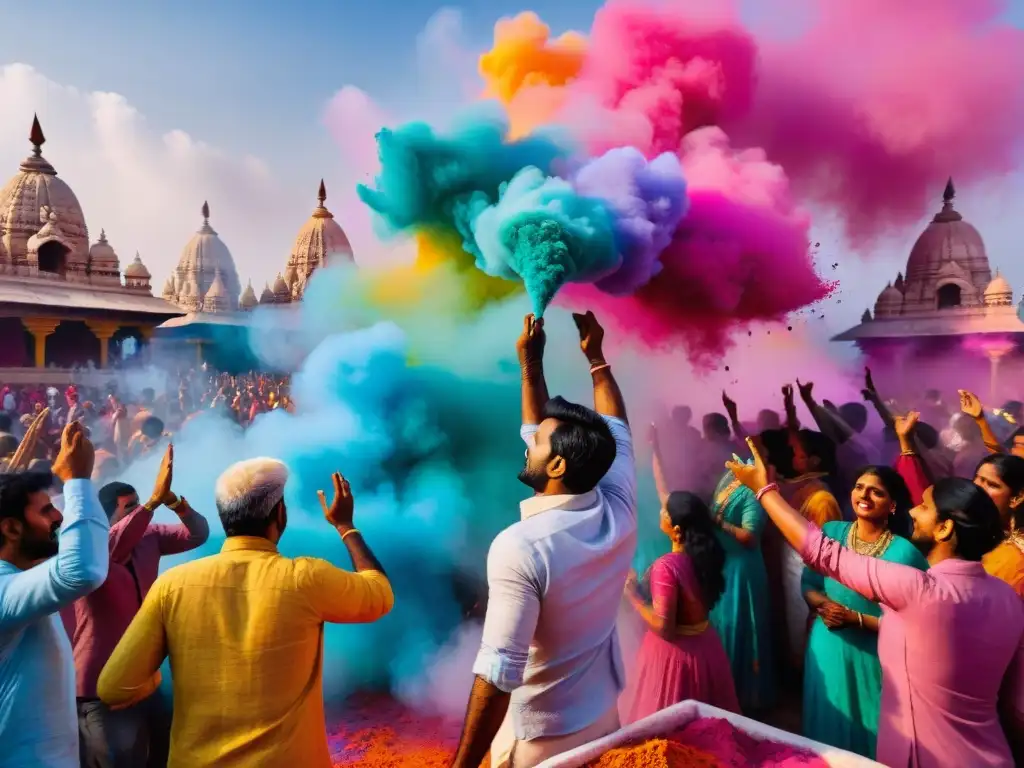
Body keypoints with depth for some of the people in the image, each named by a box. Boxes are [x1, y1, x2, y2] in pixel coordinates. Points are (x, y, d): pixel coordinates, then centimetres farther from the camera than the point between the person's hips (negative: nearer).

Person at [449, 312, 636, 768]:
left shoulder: (520, 548, -30)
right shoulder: (620, 514, -11)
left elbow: (498, 674, -29)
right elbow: (616, 430, 7)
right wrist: (595, 356, 14)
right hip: (603, 721, 6)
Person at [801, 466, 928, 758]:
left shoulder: (904, 552, -15)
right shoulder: (831, 532, -4)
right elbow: (808, 584, 4)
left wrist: (854, 618, -20)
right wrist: (823, 604, -15)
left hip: (872, 656, -3)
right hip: (826, 648, 3)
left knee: (867, 735, 14)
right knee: (825, 728, 20)